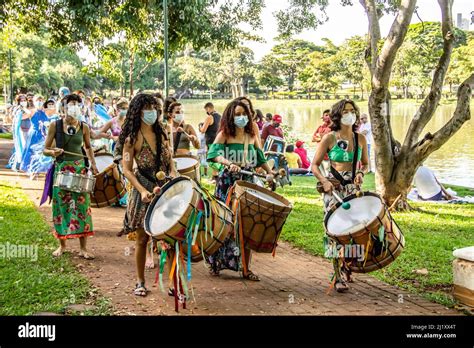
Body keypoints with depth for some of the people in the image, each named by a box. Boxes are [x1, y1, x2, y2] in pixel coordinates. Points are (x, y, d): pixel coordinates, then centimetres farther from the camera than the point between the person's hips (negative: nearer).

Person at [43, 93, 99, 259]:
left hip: (80, 168, 1)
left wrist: (92, 162, 4)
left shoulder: (84, 127, 2)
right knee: (61, 206, 3)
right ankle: (62, 244, 19)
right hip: (61, 169, -1)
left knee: (82, 206, -2)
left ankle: (83, 248, 4)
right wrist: (52, 152, -22)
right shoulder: (55, 125, -3)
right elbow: (45, 149, 0)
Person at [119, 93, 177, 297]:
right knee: (143, 238, 5)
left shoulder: (162, 134, 8)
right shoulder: (132, 138, -6)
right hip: (144, 192, -4)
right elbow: (127, 170, -9)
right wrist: (142, 191, -21)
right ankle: (140, 282, 19)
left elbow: (171, 164, 12)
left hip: (166, 190, 4)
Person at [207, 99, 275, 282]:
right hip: (228, 183, -3)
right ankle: (216, 263, 18)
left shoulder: (252, 135, 12)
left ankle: (245, 268, 8)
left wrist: (270, 173, 8)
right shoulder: (224, 134, -1)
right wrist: (228, 163, -33)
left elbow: (260, 158, 20)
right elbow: (214, 153, -17)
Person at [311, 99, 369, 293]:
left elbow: (366, 164, 17)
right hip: (333, 187, -4)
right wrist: (323, 181, -18)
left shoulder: (360, 138, 6)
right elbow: (315, 165, -1)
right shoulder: (329, 138, -4)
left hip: (354, 187, 4)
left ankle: (347, 266, 27)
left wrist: (361, 173, -5)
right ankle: (339, 277, -4)